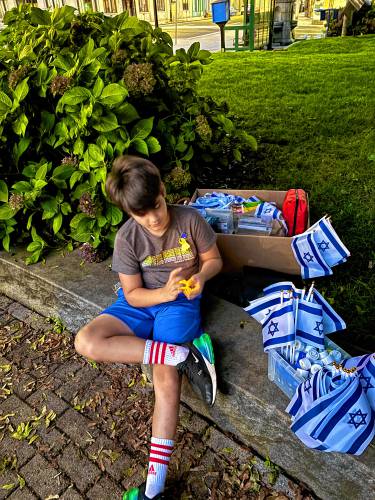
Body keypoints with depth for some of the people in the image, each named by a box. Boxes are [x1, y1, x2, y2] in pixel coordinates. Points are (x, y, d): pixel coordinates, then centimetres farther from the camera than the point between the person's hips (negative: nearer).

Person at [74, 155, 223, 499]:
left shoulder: (190, 219, -13)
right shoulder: (127, 237, -11)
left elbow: (214, 260, 1)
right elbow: (132, 294, -6)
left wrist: (201, 276, -21)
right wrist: (163, 292, -26)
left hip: (181, 302, -2)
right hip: (142, 303, 3)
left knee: (166, 375, -22)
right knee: (86, 342, -22)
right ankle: (186, 354, -25)